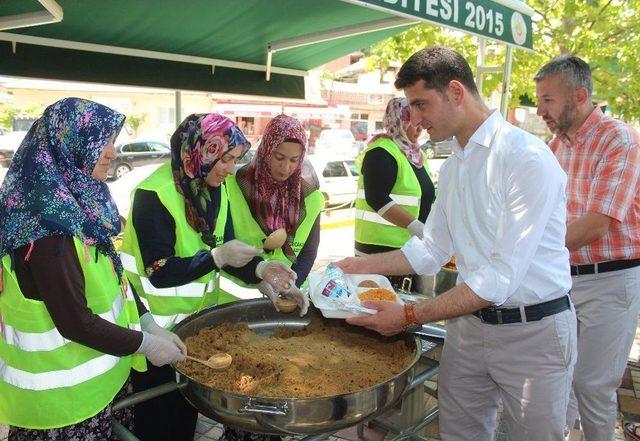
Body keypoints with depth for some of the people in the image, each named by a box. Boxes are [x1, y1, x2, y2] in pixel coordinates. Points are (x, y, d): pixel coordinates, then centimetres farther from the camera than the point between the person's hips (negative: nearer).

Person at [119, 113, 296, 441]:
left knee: (189, 405, 21)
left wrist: (259, 269, -15)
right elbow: (159, 271, -25)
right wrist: (217, 257, -31)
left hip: (197, 315, 7)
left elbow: (226, 250, 2)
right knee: (159, 413, 13)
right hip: (158, 325, -6)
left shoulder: (215, 189, 0)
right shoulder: (154, 194, -23)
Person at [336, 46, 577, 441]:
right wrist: (364, 266, 4)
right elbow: (431, 251, 13)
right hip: (469, 324, 7)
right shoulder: (452, 167, 8)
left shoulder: (527, 158, -20)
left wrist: (411, 316, -23)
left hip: (531, 330, -7)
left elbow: (501, 277, -24)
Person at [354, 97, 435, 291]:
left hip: (409, 245, 9)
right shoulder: (381, 152, -14)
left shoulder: (416, 153, 15)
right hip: (381, 247, -9)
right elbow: (377, 198, -24)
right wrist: (414, 226, -29)